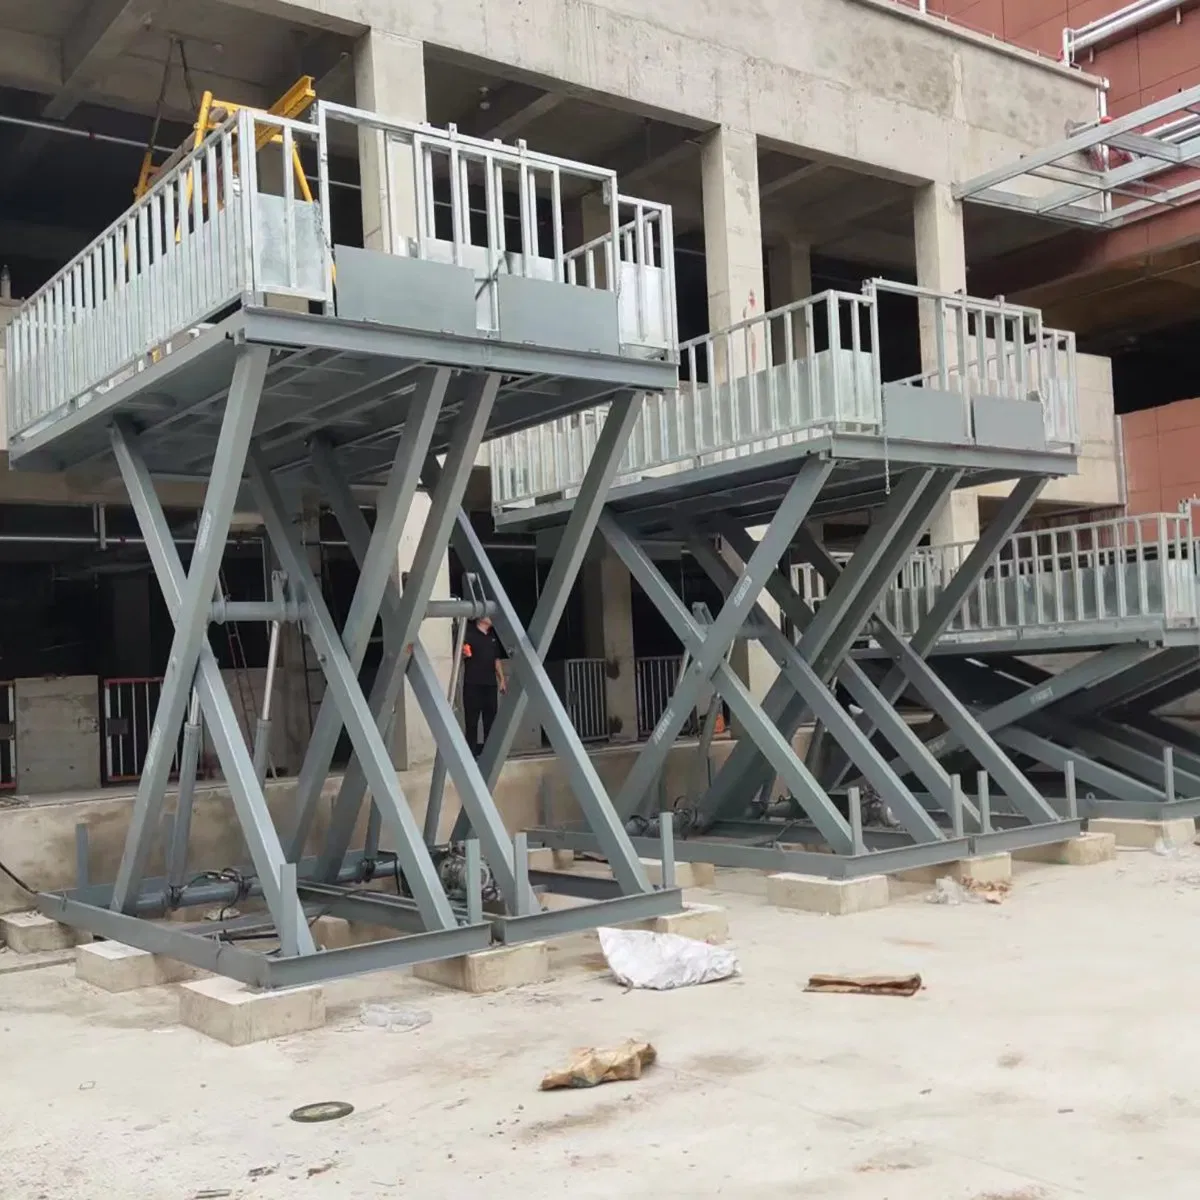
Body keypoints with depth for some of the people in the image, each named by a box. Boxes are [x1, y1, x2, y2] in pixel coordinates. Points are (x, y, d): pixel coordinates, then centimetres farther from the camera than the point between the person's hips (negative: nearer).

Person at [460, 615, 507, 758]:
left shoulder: (493, 636, 16)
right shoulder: (469, 633, -3)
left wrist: (502, 679, 15)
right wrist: (463, 654, -27)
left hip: (490, 683, 6)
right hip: (472, 683, -6)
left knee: (491, 719, 7)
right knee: (472, 720, -4)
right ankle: (472, 751, -1)